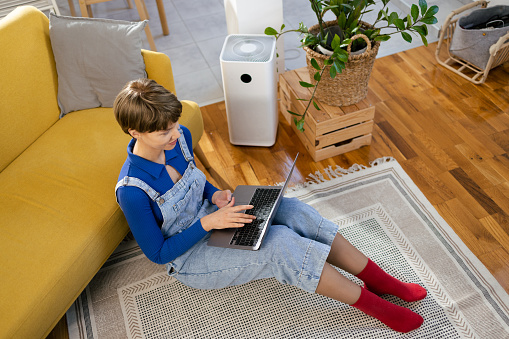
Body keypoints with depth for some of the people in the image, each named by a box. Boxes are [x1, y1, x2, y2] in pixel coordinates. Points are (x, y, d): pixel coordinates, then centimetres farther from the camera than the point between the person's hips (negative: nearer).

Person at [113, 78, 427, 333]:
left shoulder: (179, 137, -10)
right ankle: (371, 304, -12)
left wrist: (214, 195, -11)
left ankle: (379, 279, -6)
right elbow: (158, 253, -19)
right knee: (281, 244, -28)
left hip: (210, 218, 7)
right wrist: (209, 222, -29)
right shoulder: (132, 190, -30)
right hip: (189, 257, -6)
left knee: (294, 212, -17)